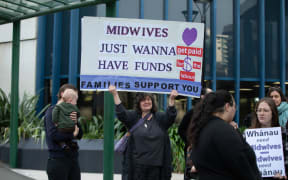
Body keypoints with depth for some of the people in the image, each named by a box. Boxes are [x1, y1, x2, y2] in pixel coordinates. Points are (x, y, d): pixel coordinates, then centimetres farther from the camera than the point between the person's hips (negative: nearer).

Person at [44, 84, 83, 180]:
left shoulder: (70, 111, 13)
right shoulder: (52, 111, -6)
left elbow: (79, 135, 10)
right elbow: (53, 134, -19)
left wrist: (75, 122, -8)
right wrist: (72, 134, -7)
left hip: (73, 158, 7)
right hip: (58, 160, -7)